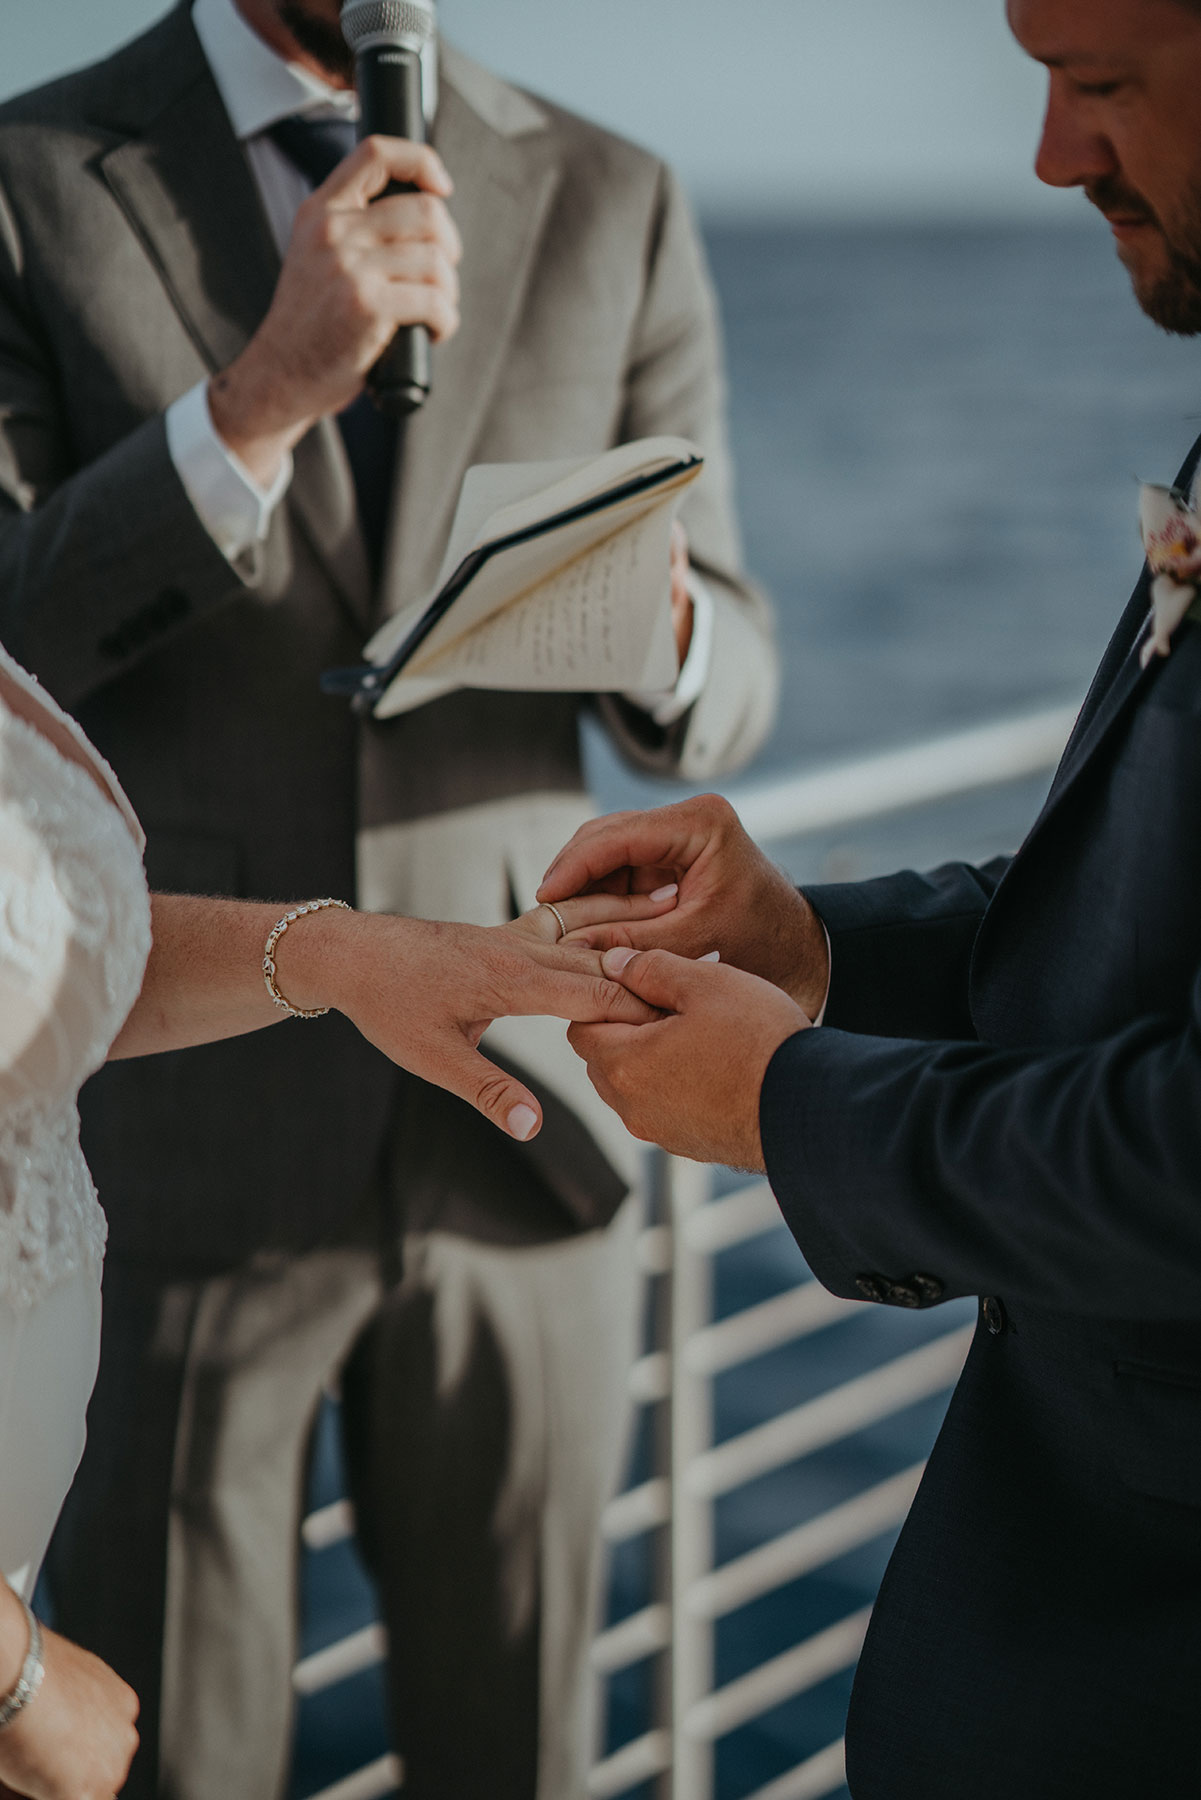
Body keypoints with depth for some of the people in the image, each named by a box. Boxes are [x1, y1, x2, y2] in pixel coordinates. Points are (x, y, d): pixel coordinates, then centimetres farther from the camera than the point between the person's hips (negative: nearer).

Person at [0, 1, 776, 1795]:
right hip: (176, 1144, -2)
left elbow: (718, 702, 5)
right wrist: (262, 394, -27)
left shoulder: (612, 209, 4)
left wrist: (650, 621, -19)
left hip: (521, 1117, 2)